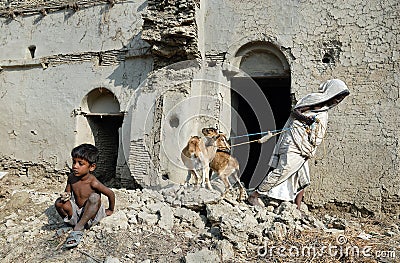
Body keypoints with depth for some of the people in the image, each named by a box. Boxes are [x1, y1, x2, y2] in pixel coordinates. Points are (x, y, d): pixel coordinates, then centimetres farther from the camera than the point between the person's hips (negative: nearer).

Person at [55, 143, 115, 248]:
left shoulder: (93, 183, -22)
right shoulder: (72, 177, -6)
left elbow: (110, 193, -11)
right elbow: (68, 192, 11)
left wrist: (110, 210, 6)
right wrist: (66, 195, -15)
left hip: (90, 215, -4)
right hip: (76, 214, 4)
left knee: (94, 197, -35)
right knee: (59, 202, -22)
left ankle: (78, 228, -30)